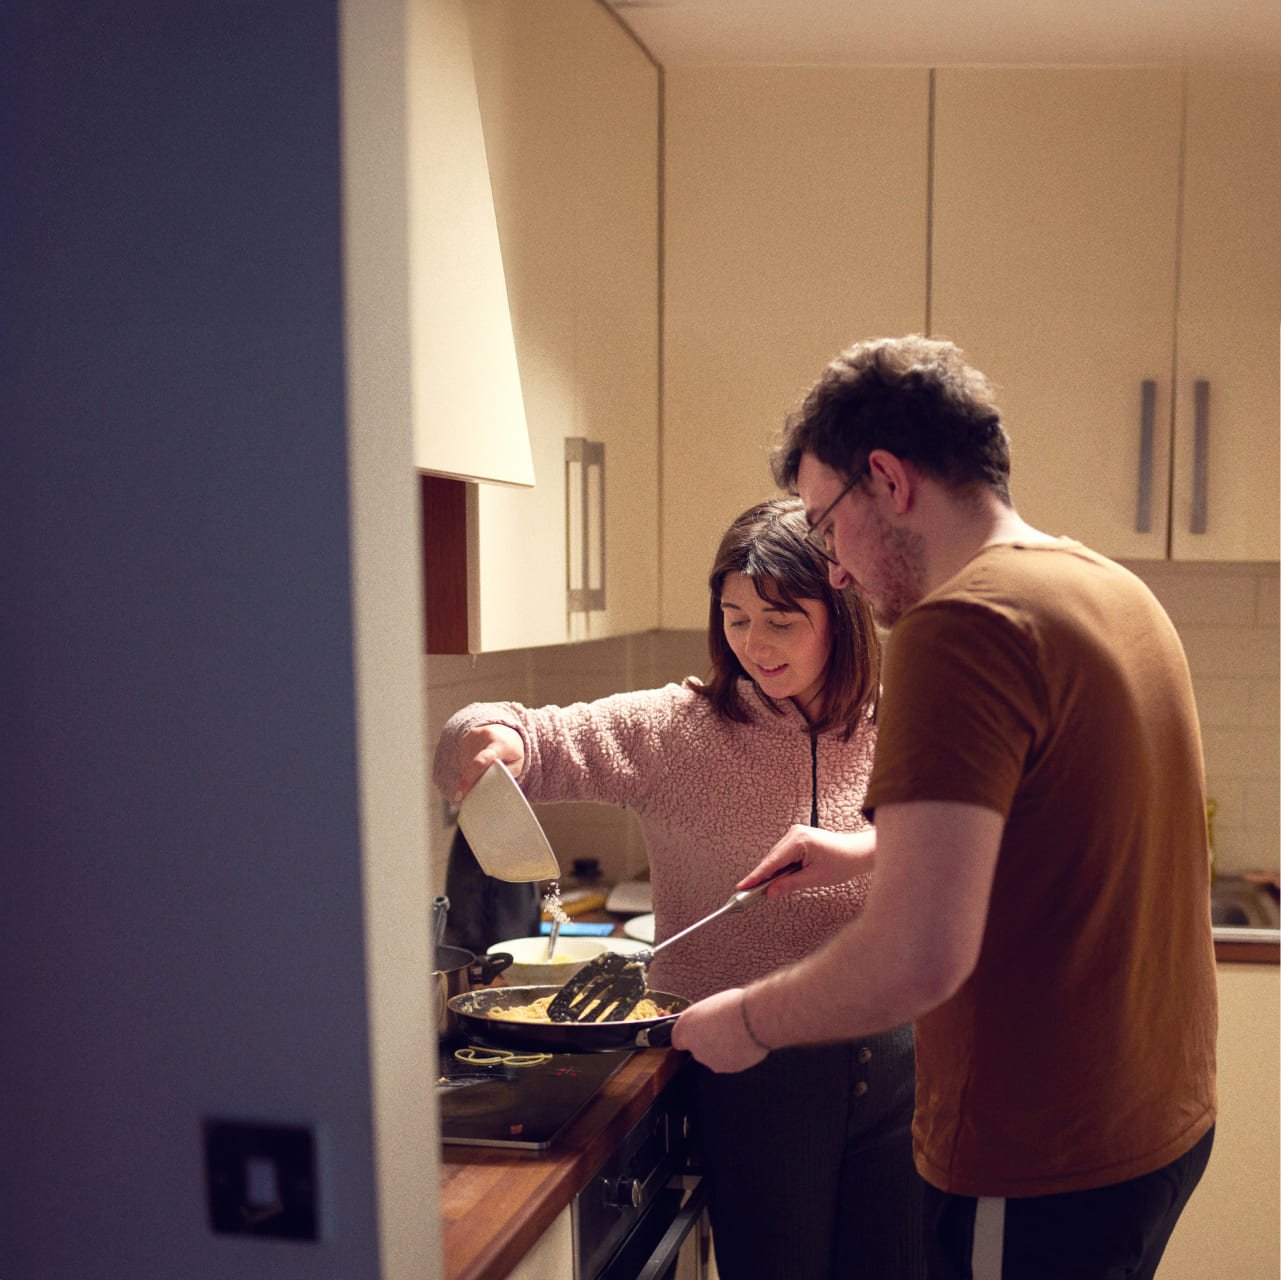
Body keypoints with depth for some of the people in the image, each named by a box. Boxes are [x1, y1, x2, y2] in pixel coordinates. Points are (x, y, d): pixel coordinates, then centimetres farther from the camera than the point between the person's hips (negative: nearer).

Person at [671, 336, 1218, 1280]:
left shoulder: (962, 624, -23)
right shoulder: (1118, 592, 7)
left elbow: (922, 954, -30)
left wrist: (746, 1021, -14)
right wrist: (872, 852, 21)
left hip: (1041, 1172, -9)